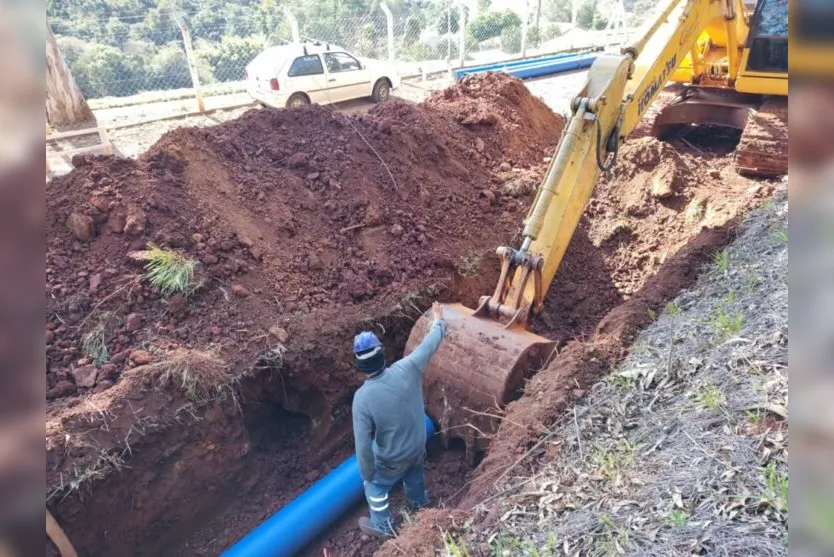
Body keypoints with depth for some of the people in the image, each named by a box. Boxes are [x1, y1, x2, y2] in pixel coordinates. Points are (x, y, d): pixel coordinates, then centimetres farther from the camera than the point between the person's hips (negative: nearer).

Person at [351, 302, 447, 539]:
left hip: (392, 461, -4)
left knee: (375, 488, 27)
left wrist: (368, 474, -8)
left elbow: (363, 444, -26)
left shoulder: (362, 397, -33)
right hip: (418, 448, 4)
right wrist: (438, 322, 10)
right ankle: (420, 504, 65)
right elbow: (430, 344, -9)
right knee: (414, 478, 36)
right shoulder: (407, 369, -26)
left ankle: (383, 526, 50)